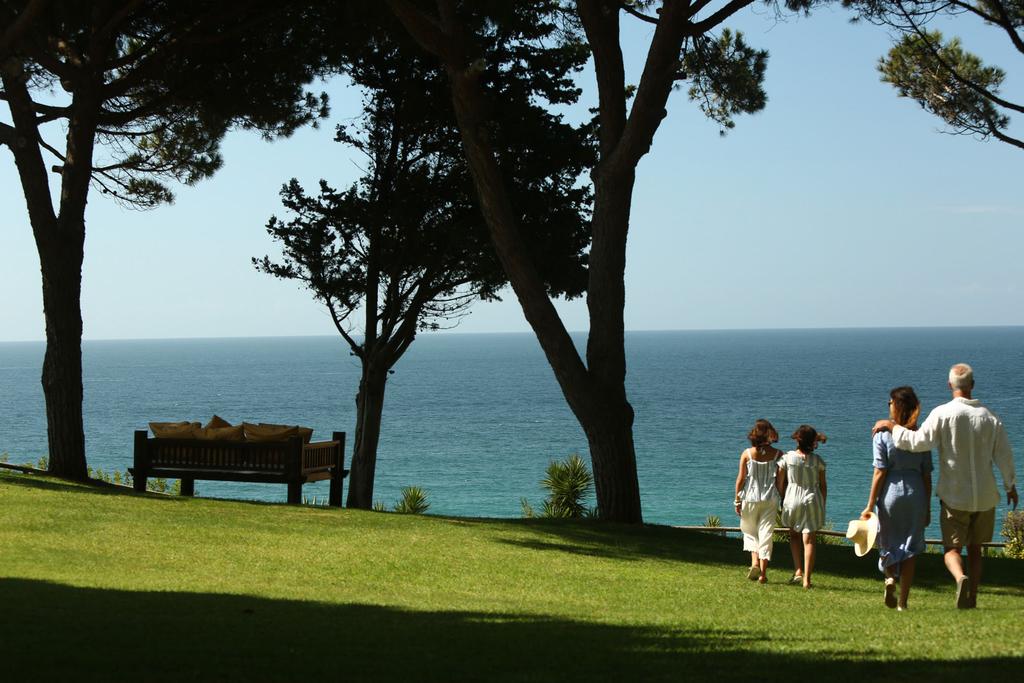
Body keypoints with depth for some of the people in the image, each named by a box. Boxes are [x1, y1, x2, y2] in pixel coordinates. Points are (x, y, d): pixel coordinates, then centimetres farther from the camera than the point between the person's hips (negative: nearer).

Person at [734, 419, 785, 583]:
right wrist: (780, 499, 9)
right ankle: (763, 573, 6)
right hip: (770, 498, 1)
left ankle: (755, 561, 0)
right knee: (766, 534, 5)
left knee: (750, 532, 19)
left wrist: (737, 500, 4)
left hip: (750, 498, 0)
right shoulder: (777, 454, -5)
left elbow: (741, 478, -4)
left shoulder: (747, 453, -7)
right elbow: (780, 480, -3)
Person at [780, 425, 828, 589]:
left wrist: (780, 501, 14)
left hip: (792, 500, 0)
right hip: (812, 500, 0)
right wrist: (822, 505, 14)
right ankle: (806, 578, -3)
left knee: (794, 535, 21)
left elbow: (780, 483, 0)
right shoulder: (817, 460, -4)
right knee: (809, 540, 2)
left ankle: (798, 570, 8)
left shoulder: (787, 458, -6)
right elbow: (823, 485, 2)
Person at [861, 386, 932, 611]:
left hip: (891, 491, -2)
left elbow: (880, 473, -9)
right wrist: (927, 507, 12)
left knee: (888, 543, 16)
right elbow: (927, 475, 4)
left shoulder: (882, 435, -6)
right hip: (916, 493, 2)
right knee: (910, 547, 7)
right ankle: (903, 602, 7)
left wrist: (870, 505, -4)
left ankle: (890, 577, -11)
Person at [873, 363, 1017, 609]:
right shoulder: (990, 418, 1)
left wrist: (892, 426, -3)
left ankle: (961, 577, -31)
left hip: (954, 495, -3)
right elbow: (1005, 455, 5)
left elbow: (919, 442, -17)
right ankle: (971, 600, 13)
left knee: (952, 548, 0)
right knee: (975, 547, 16)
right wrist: (1011, 485, 19)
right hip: (985, 496, 3)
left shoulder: (942, 414, -11)